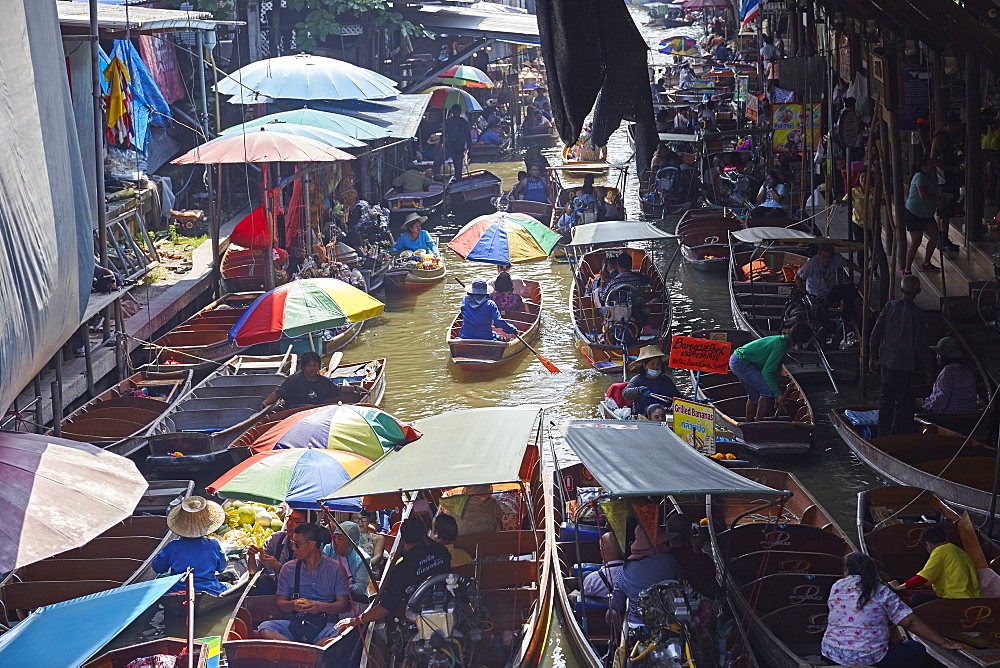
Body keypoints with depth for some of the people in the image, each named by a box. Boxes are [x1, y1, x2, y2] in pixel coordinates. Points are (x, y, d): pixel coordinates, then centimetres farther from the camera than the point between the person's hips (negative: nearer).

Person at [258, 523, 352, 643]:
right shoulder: (288, 569, 13)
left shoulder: (336, 569, 6)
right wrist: (293, 605, -11)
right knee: (264, 628, -28)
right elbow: (280, 604, 13)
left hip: (325, 624, -3)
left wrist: (322, 607, -17)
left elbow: (344, 604, 2)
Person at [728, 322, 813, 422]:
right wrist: (778, 394, -16)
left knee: (754, 394, 20)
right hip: (741, 363, -10)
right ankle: (758, 422, -8)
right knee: (768, 389, -11)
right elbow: (766, 372, -21)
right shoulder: (780, 346, -20)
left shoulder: (780, 339, 10)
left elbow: (776, 369, 18)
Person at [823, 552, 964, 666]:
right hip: (869, 657, -5)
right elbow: (910, 621, -8)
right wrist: (943, 642, -4)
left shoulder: (836, 587, 2)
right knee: (917, 650, 12)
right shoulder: (881, 592, -5)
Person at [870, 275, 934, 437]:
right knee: (904, 403, 3)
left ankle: (883, 436, 22)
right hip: (904, 367, -5)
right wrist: (928, 369, -4)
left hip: (885, 363, 5)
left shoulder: (890, 307, 0)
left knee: (886, 400, 15)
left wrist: (874, 357, 15)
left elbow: (876, 334, 4)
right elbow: (921, 344, -12)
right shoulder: (917, 314, -13)